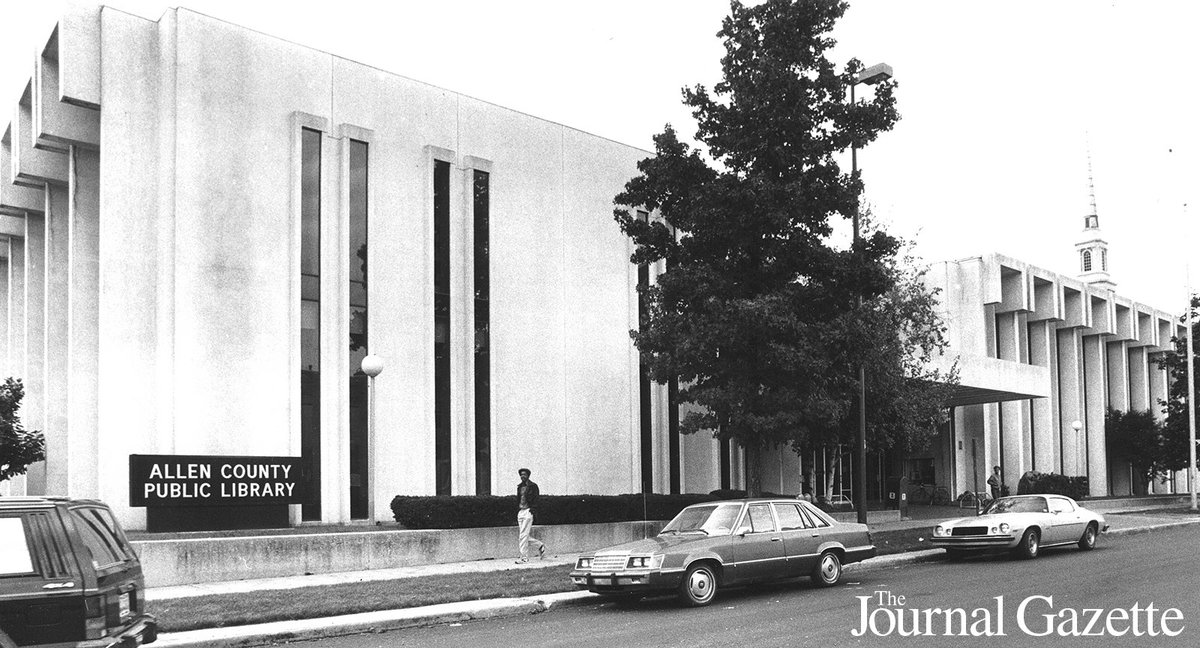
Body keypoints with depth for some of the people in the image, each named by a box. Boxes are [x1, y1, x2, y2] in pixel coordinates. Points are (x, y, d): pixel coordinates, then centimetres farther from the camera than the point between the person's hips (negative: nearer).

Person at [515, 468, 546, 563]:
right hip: (520, 512, 7)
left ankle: (524, 557, -6)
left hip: (528, 511, -7)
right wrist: (517, 514, 16)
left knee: (523, 535, -11)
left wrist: (532, 511, -18)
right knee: (523, 536, 5)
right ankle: (540, 545, 24)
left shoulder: (533, 486, -3)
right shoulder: (519, 487, 17)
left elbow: (535, 501, -8)